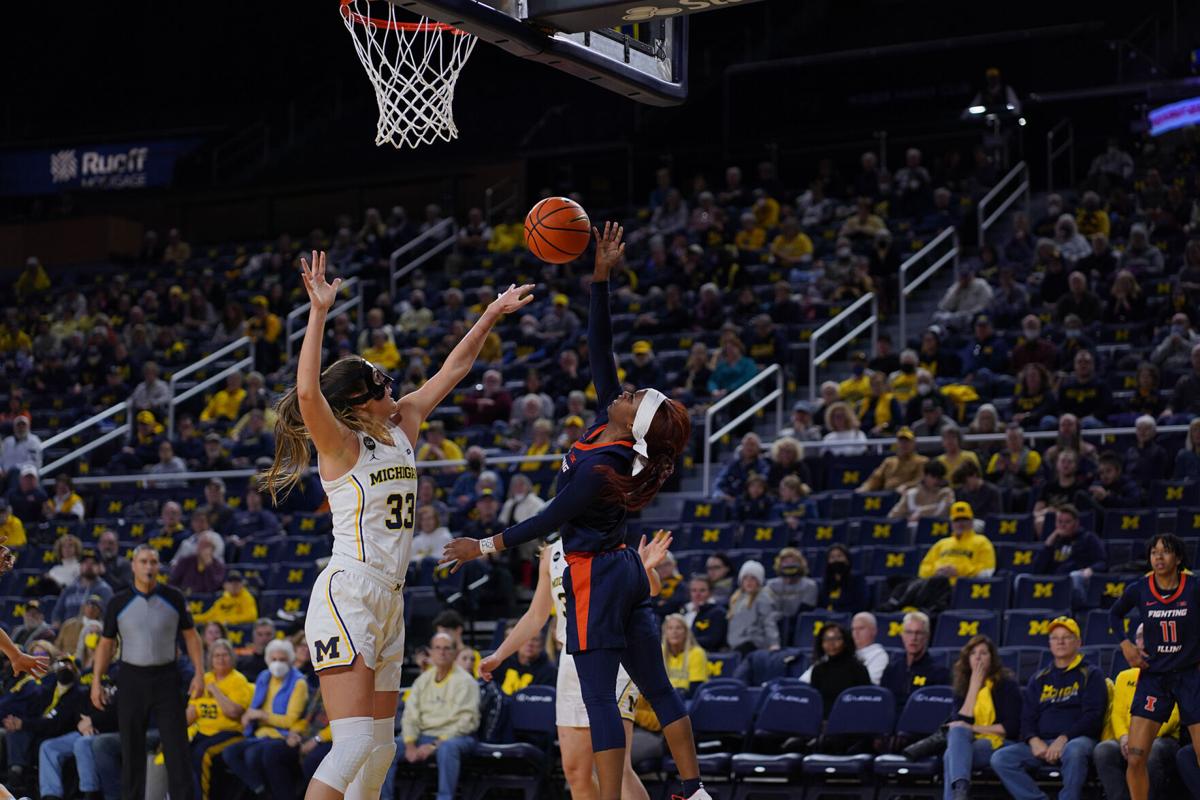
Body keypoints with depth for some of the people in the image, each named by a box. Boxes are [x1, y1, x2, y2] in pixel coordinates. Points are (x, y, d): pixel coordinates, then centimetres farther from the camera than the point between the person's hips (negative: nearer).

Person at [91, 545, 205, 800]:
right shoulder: (118, 602, 0)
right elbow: (106, 644, 5)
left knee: (177, 747, -4)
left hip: (166, 677, 0)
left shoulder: (173, 598, 1)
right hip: (132, 679, 0)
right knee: (131, 750, 4)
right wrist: (96, 682, -2)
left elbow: (191, 636, 6)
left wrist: (199, 673, -3)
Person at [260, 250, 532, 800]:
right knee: (354, 743, -17)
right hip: (346, 596, -8)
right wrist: (319, 312, -33)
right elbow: (307, 392, -29)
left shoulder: (402, 426, 11)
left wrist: (492, 315, 21)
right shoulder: (340, 444, -9)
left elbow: (453, 370, 21)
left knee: (380, 745, 11)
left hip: (388, 602, 8)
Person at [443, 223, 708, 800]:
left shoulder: (599, 470, -22)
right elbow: (600, 351, 2)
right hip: (625, 570, 9)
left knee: (599, 698, -6)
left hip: (594, 578, -9)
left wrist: (485, 547, -7)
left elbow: (551, 520, -15)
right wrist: (601, 277, -1)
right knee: (658, 688, 11)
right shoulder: (607, 426, 0)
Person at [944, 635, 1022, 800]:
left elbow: (1012, 728, -6)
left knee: (953, 754, -31)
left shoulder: (1007, 684, 3)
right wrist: (974, 686, -3)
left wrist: (974, 728, -11)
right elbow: (960, 722, -2)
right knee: (957, 731, -33)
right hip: (969, 743, 4)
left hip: (999, 745, -3)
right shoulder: (962, 686, 14)